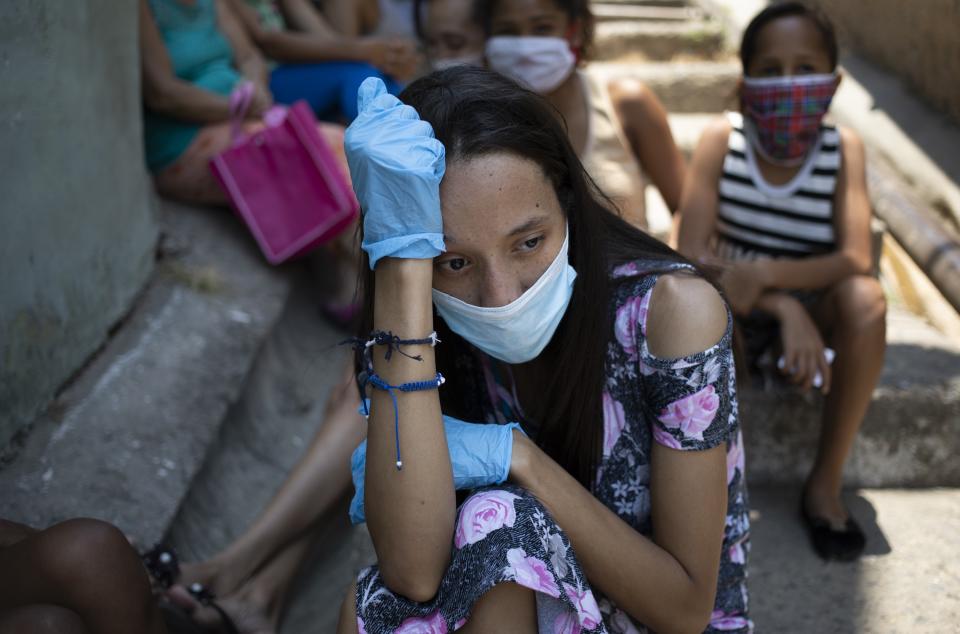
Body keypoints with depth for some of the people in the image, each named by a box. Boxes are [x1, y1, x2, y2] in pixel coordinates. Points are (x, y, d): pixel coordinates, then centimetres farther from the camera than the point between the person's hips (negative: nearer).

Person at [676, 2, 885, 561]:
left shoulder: (843, 148, -11)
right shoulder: (722, 140, -13)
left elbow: (857, 259, -22)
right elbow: (692, 257, -20)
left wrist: (766, 273, -40)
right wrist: (784, 309, -33)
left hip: (811, 308, 1)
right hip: (730, 311, 0)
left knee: (866, 299, -32)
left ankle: (826, 481, -16)